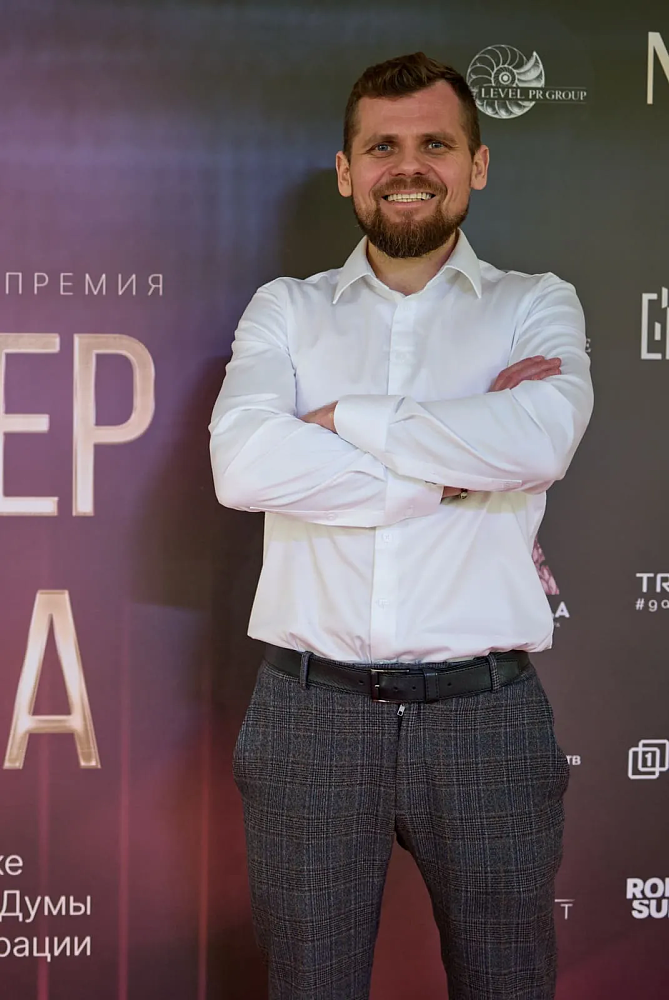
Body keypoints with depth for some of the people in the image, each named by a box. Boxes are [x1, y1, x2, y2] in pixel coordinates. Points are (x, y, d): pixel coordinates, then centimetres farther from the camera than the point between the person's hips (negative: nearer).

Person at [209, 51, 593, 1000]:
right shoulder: (285, 309, 9)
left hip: (486, 710, 0)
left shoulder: (538, 306, 7)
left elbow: (539, 442, -15)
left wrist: (343, 419, -9)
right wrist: (455, 470, -12)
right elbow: (241, 464, -11)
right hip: (309, 710, 1)